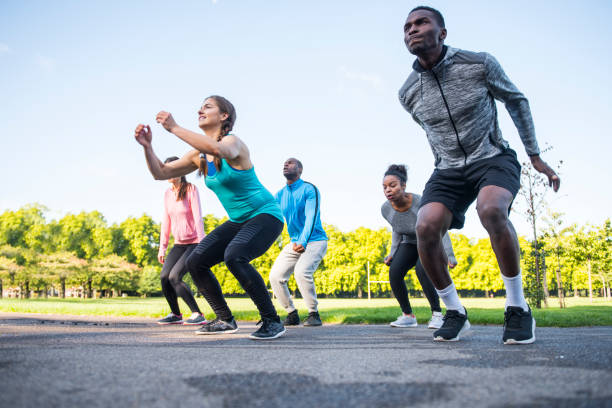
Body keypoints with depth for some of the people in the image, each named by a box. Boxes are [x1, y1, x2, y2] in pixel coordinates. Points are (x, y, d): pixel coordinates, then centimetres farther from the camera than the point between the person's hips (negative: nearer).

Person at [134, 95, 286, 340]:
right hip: (238, 221, 8)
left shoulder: (233, 142, -17)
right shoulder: (199, 156, 6)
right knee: (195, 262, -2)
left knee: (234, 256, -33)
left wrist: (174, 128, -36)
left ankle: (272, 321, -20)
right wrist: (147, 146, -9)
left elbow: (217, 149, -43)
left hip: (265, 215, -8)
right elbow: (161, 173, 7)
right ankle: (225, 321, 12)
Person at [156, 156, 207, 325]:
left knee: (174, 277, -19)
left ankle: (198, 314, -11)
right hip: (179, 243, 6)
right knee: (164, 276, -9)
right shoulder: (167, 194, 8)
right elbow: (166, 222, 11)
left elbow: (198, 217, -16)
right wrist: (162, 247, 9)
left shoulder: (190, 189, -11)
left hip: (194, 242, -6)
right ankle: (175, 315, 10)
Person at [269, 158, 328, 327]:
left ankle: (314, 314, -14)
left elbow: (311, 217, -20)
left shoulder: (310, 190, -10)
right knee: (275, 276, -8)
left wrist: (303, 242, -32)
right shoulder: (280, 195, 9)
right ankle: (292, 314, 7)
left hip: (315, 241, -6)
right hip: (294, 243, 6)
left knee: (302, 271, -30)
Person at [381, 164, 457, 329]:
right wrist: (393, 253, -6)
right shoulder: (386, 209, -19)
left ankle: (437, 314, -19)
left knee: (421, 270, -34)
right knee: (394, 272, -23)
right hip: (410, 244, 4)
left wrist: (449, 255, -28)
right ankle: (408, 316, -7)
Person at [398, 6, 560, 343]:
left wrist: (536, 157, 7)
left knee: (490, 210, -36)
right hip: (448, 171, 3)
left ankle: (518, 309, -18)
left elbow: (516, 101, 6)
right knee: (425, 227, -25)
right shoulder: (408, 94, -1)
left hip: (494, 159, -3)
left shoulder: (480, 64, -9)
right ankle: (455, 314, -5)